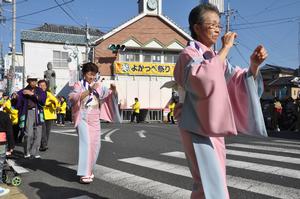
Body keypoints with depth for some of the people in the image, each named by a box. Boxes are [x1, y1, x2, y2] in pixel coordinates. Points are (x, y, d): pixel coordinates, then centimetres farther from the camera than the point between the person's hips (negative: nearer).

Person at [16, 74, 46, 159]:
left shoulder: (39, 91, 10)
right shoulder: (23, 92, 4)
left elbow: (43, 100, -7)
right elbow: (18, 105, 7)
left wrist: (32, 94, -11)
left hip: (38, 113, 3)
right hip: (28, 113, -3)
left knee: (38, 134, 1)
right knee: (29, 134, -13)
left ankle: (34, 152, 12)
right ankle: (26, 153, 3)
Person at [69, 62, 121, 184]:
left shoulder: (99, 85, 8)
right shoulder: (79, 85, -2)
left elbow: (111, 96, 7)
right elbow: (73, 98, -20)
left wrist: (113, 89, -15)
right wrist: (89, 90, -29)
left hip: (95, 119, 5)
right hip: (83, 118, -5)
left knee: (95, 145, 6)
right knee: (86, 143, -15)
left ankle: (88, 170, 24)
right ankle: (84, 174, -11)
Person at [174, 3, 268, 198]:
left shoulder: (216, 57, 13)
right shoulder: (189, 54, -10)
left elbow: (240, 82, 6)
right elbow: (204, 80, -31)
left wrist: (254, 65, -13)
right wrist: (225, 49, -22)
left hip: (213, 128, 8)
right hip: (197, 128, -8)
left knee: (210, 181, 18)